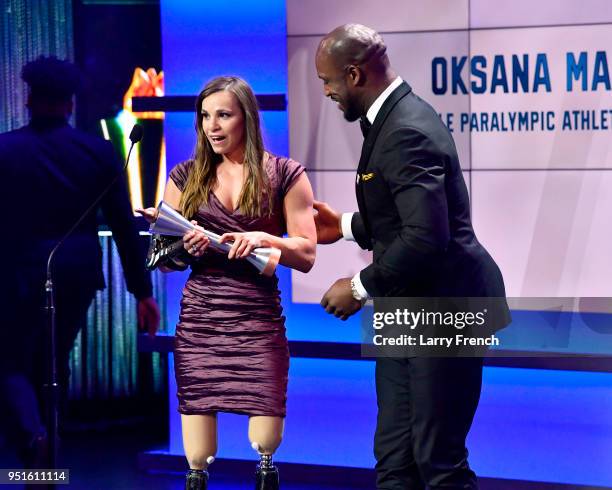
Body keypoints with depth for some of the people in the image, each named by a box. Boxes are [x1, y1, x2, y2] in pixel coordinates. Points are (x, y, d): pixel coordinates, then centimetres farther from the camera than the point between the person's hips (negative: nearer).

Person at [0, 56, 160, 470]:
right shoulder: (99, 152, 0)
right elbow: (125, 226, 0)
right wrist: (142, 290, 4)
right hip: (80, 277, 3)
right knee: (53, 365, 20)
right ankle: (45, 460, 25)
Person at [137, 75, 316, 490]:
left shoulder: (285, 175, 4)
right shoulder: (186, 178, 10)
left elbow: (306, 256, 2)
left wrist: (263, 239, -15)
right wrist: (183, 246, -8)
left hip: (259, 316, -2)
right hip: (199, 318, 2)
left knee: (267, 441, -8)